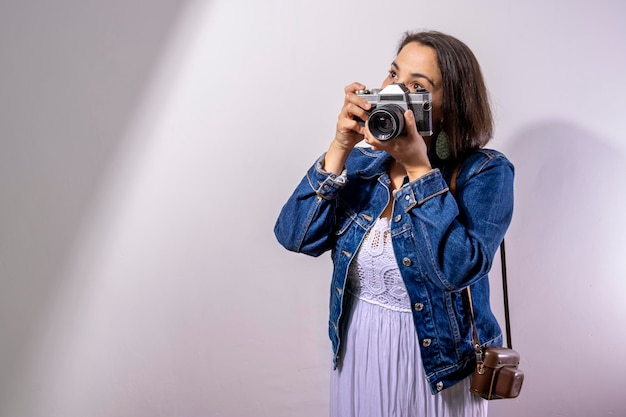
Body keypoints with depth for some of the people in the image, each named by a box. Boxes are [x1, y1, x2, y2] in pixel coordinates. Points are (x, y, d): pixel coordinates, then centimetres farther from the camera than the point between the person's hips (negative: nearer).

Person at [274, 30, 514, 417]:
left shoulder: (485, 171, -14)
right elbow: (295, 236, -12)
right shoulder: (360, 164, -2)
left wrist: (419, 169, -26)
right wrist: (340, 149, -18)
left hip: (437, 363, -3)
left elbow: (458, 269, -27)